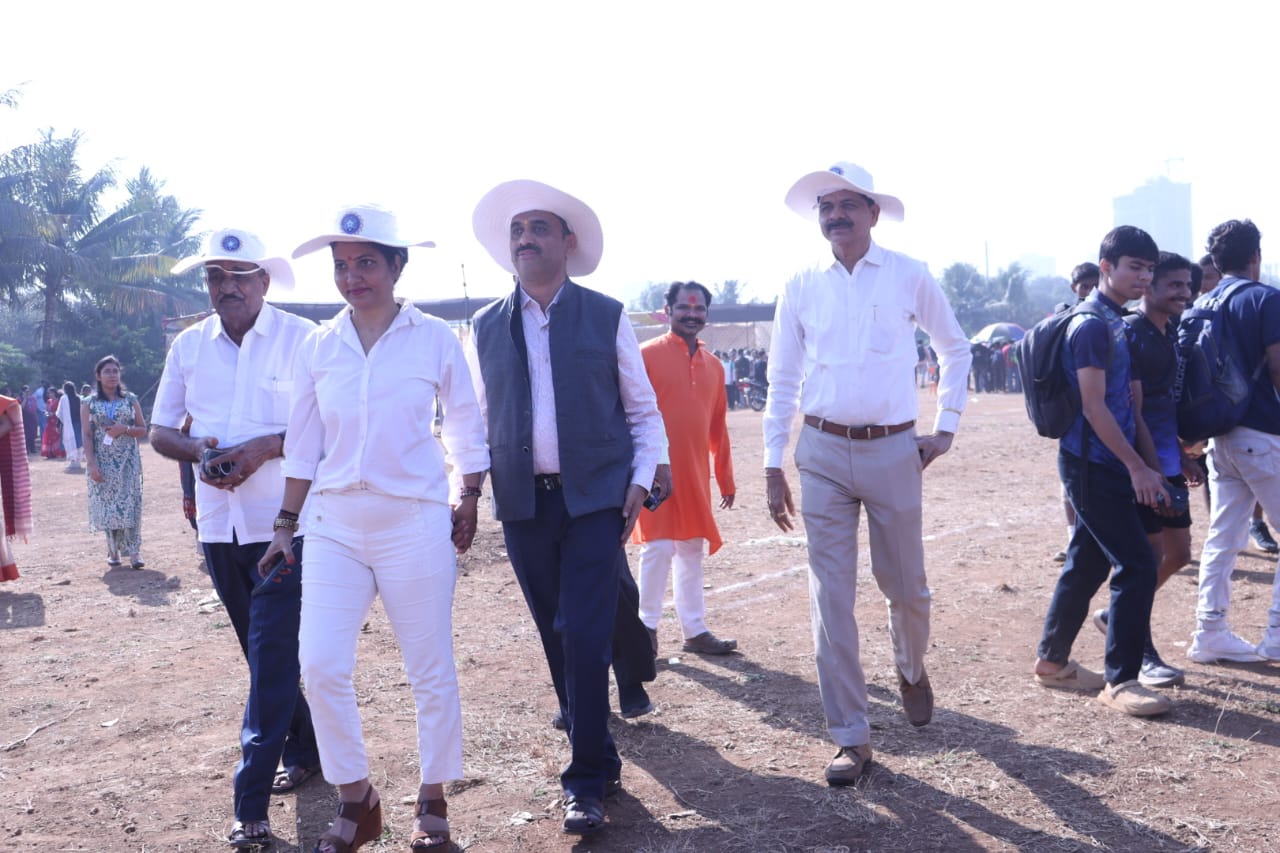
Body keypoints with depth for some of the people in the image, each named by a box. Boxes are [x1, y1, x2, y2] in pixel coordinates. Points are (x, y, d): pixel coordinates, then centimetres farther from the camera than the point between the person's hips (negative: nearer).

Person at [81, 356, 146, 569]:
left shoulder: (130, 399, 7)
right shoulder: (89, 403, 4)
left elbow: (143, 430, 8)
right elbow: (87, 436, -1)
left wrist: (125, 428, -12)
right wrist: (91, 464, -11)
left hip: (128, 460, 0)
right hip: (103, 461, 0)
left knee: (130, 503, -7)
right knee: (107, 504, 1)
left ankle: (134, 551, -8)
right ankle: (113, 551, 11)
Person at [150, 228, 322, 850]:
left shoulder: (302, 338, -6)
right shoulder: (189, 346, 8)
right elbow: (160, 431, 12)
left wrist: (267, 447, -21)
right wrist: (196, 449, -10)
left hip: (284, 523, -5)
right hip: (218, 524, 5)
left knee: (271, 658, -7)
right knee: (267, 652, 17)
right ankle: (304, 752, 35)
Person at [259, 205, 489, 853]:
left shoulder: (435, 338, -1)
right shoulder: (317, 347, 5)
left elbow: (466, 429, 8)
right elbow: (303, 444, 11)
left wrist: (468, 500, 4)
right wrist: (285, 524, 10)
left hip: (416, 521, -2)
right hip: (334, 523, 3)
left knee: (431, 670, 4)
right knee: (320, 666, -5)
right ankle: (356, 801, 14)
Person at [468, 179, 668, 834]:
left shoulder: (607, 316, 4)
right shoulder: (486, 329, 9)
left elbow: (643, 410, 7)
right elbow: (480, 418, 15)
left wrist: (642, 479, -4)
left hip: (595, 498, -3)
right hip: (523, 504, 3)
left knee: (584, 637, -9)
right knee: (557, 640, 8)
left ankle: (587, 781, 0)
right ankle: (598, 760, 23)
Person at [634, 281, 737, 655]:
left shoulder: (713, 365, 11)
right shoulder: (647, 355, -6)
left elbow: (718, 427, 15)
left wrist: (725, 478, 15)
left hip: (696, 474, 6)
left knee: (693, 551, 11)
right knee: (659, 547, -6)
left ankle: (695, 631, 19)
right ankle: (647, 627, 9)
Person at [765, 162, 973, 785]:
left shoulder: (909, 276, 0)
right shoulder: (801, 287, 4)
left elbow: (955, 348, 12)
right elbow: (783, 378, 9)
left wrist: (946, 428, 6)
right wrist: (773, 465, 6)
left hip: (893, 451, -1)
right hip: (823, 453, 1)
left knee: (906, 587, 9)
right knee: (831, 597, -1)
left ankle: (911, 670, 42)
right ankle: (851, 737, 8)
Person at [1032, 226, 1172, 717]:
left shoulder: (1116, 325, 15)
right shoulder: (1092, 326, -15)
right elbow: (1093, 406, -19)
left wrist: (1147, 465, 16)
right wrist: (1137, 466, -19)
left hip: (1100, 465, 10)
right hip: (1092, 464, -10)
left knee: (1087, 564, 14)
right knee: (1137, 566, -10)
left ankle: (1052, 662, 25)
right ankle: (1120, 681, -5)